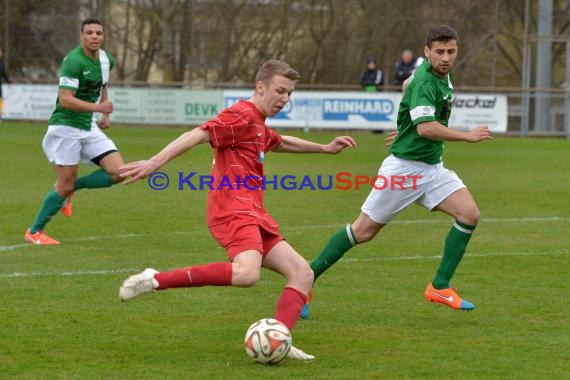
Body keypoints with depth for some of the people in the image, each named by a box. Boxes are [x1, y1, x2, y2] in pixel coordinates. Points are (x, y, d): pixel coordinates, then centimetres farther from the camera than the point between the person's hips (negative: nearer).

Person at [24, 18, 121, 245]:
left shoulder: (107, 60, 5)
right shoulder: (73, 61, -19)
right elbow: (65, 100, -25)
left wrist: (105, 115, 15)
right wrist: (98, 107, -30)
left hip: (89, 127, 7)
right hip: (65, 127, -7)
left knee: (117, 172, -7)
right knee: (65, 185, -7)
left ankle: (69, 188, 13)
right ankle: (34, 232, 10)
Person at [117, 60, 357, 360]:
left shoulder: (258, 126, 26)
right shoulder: (241, 115, -6)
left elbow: (282, 143, 49)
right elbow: (197, 135, -18)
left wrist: (325, 148, 51)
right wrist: (155, 163, -29)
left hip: (253, 215, 11)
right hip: (233, 210, -11)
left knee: (302, 273, 4)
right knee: (247, 273, -35)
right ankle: (155, 280, -28)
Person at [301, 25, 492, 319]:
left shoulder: (442, 76, 6)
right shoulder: (425, 82, -22)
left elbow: (407, 84, 26)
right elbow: (426, 127, -35)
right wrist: (468, 136, -27)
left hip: (431, 167, 8)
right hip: (405, 167, -8)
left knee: (469, 214, -8)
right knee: (364, 231, -2)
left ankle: (440, 287, -1)